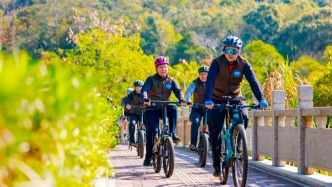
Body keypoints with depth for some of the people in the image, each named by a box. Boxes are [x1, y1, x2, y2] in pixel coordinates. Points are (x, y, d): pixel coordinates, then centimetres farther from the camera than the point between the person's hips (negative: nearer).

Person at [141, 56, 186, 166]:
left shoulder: (171, 81, 6)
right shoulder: (151, 79, -2)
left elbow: (178, 90, -9)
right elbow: (144, 90, -19)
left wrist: (181, 99, -32)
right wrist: (145, 99, -42)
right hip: (152, 109, -2)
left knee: (173, 109, -31)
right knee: (152, 130, -16)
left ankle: (172, 133, -21)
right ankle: (148, 157, -5)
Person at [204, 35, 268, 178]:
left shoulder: (244, 64, -12)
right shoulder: (217, 62, -19)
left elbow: (253, 81, -21)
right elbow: (210, 81, -30)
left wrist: (261, 99, -36)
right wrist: (207, 100, -45)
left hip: (235, 97, 2)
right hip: (218, 99, -2)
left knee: (244, 118, -26)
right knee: (217, 130, -10)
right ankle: (217, 165, -2)